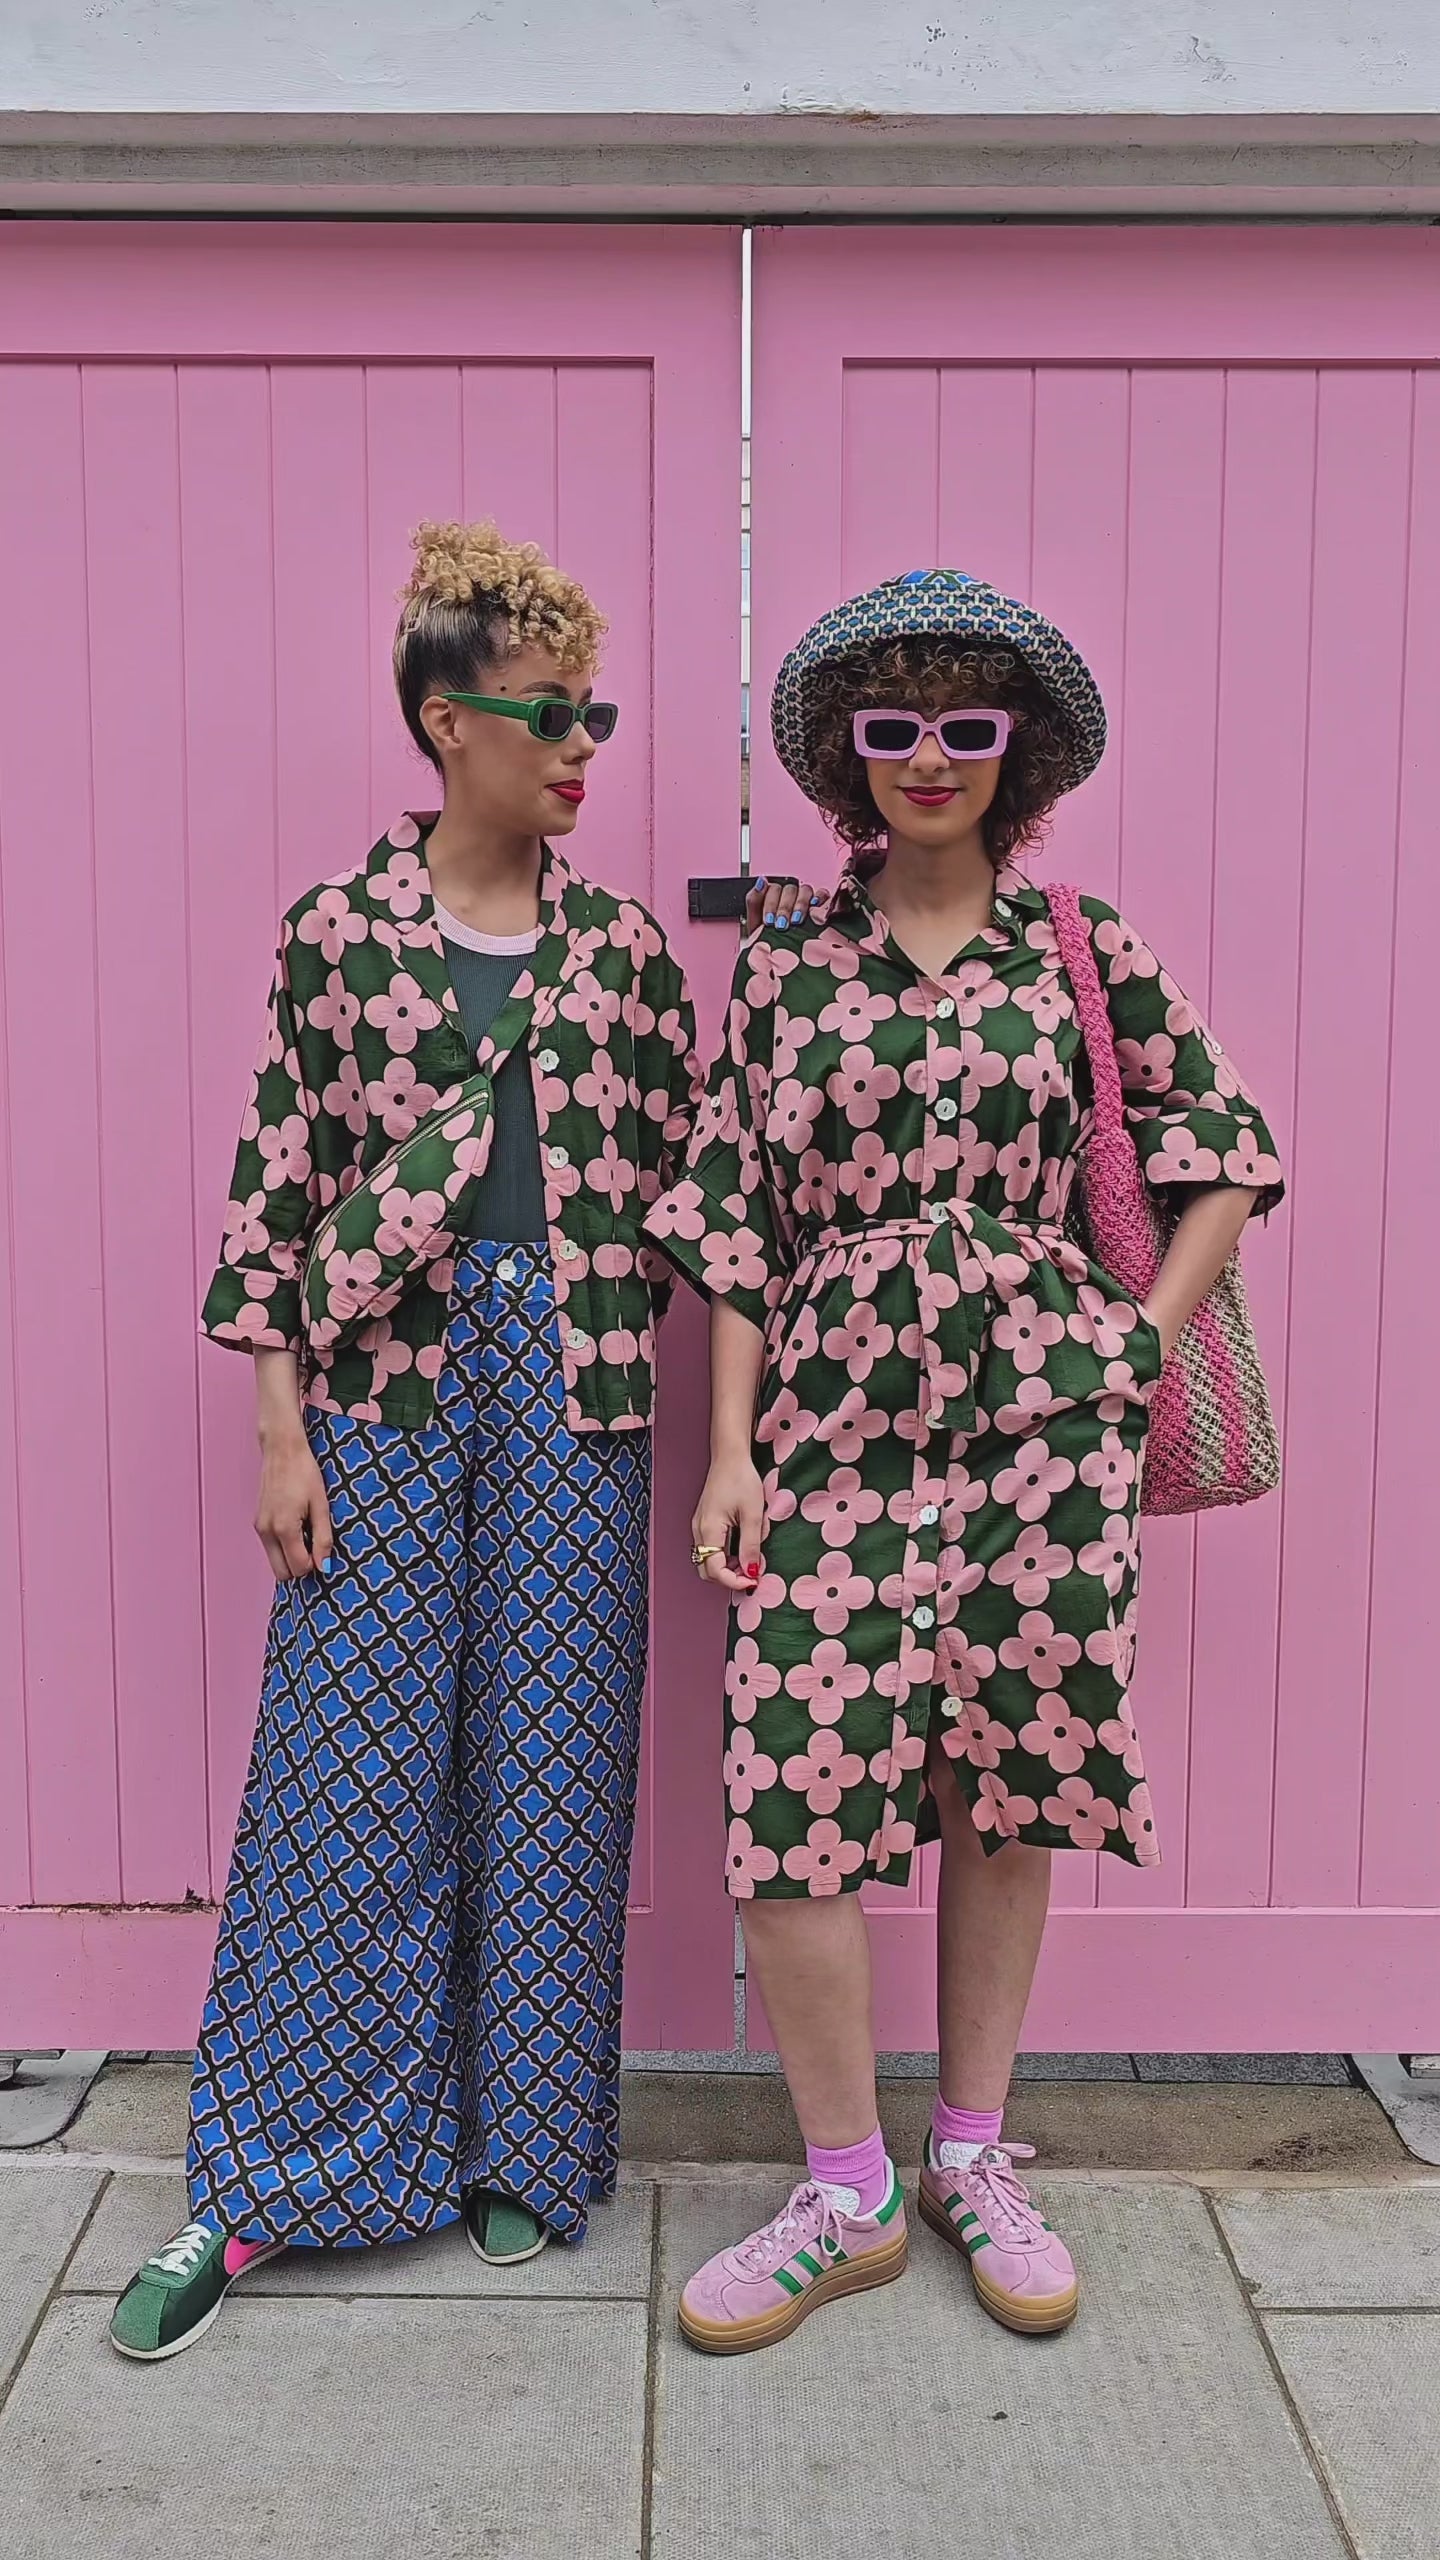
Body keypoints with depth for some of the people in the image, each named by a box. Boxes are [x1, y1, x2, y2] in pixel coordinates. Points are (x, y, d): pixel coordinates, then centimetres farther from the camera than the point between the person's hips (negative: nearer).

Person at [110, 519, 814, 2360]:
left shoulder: (623, 948, 8)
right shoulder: (338, 930, 1)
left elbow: (682, 1179, 9)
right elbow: (277, 1184, -1)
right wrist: (281, 1433, -4)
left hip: (572, 1392, 2)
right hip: (384, 1383, -2)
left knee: (553, 1776, 8)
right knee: (348, 1777, 2)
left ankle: (520, 2149, 27)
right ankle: (255, 2186, 19)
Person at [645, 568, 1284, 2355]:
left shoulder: (1083, 950, 5)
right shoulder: (785, 968, 5)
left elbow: (1223, 1148, 12)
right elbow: (735, 1224, 4)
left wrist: (1146, 1337, 1)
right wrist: (729, 1452, -2)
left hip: (1039, 1423, 1)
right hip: (833, 1420, 0)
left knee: (1011, 1785, 8)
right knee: (792, 1794, -4)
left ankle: (972, 2158, 28)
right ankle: (846, 2195, 16)